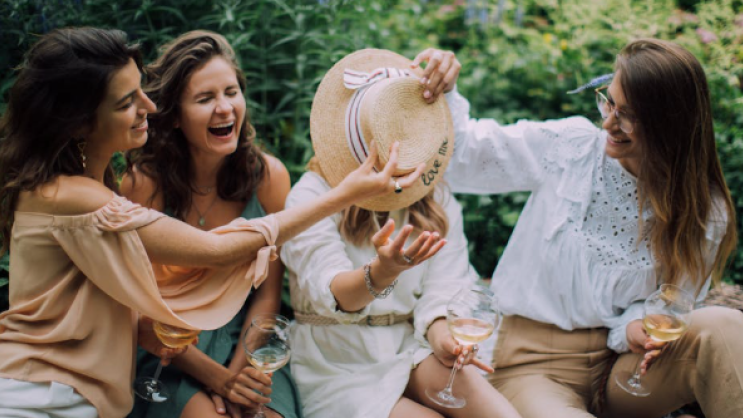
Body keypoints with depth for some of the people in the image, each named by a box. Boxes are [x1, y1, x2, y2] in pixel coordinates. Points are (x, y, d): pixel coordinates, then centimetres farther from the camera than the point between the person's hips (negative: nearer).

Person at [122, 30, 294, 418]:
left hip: (246, 343, 2)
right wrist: (216, 377, -15)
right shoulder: (144, 183, -15)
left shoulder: (268, 175, -6)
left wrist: (236, 373, -12)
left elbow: (267, 295, 0)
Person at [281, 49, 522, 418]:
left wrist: (439, 332, -24)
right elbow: (332, 292, -24)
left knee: (466, 385, -28)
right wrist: (380, 273, -47)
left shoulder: (436, 199, 8)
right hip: (340, 368, -3)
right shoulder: (312, 196, -9)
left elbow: (443, 286, -1)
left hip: (410, 348, 4)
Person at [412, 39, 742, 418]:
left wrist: (633, 330, -19)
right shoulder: (569, 147, -5)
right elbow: (463, 157, -3)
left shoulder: (704, 212, -3)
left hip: (624, 364, 2)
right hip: (536, 364, -1)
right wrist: (443, 94, -21)